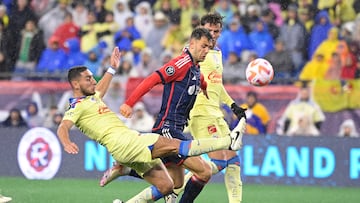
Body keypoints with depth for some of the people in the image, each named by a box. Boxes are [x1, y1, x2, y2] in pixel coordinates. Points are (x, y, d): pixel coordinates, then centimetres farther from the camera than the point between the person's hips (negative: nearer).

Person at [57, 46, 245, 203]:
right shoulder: (76, 106, -3)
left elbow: (100, 89, 49)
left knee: (165, 186, 3)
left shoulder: (92, 97, 25)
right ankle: (229, 142, -26)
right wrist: (67, 143, -41)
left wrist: (112, 68, 56)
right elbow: (63, 128, -20)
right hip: (121, 141, -10)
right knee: (174, 145, -18)